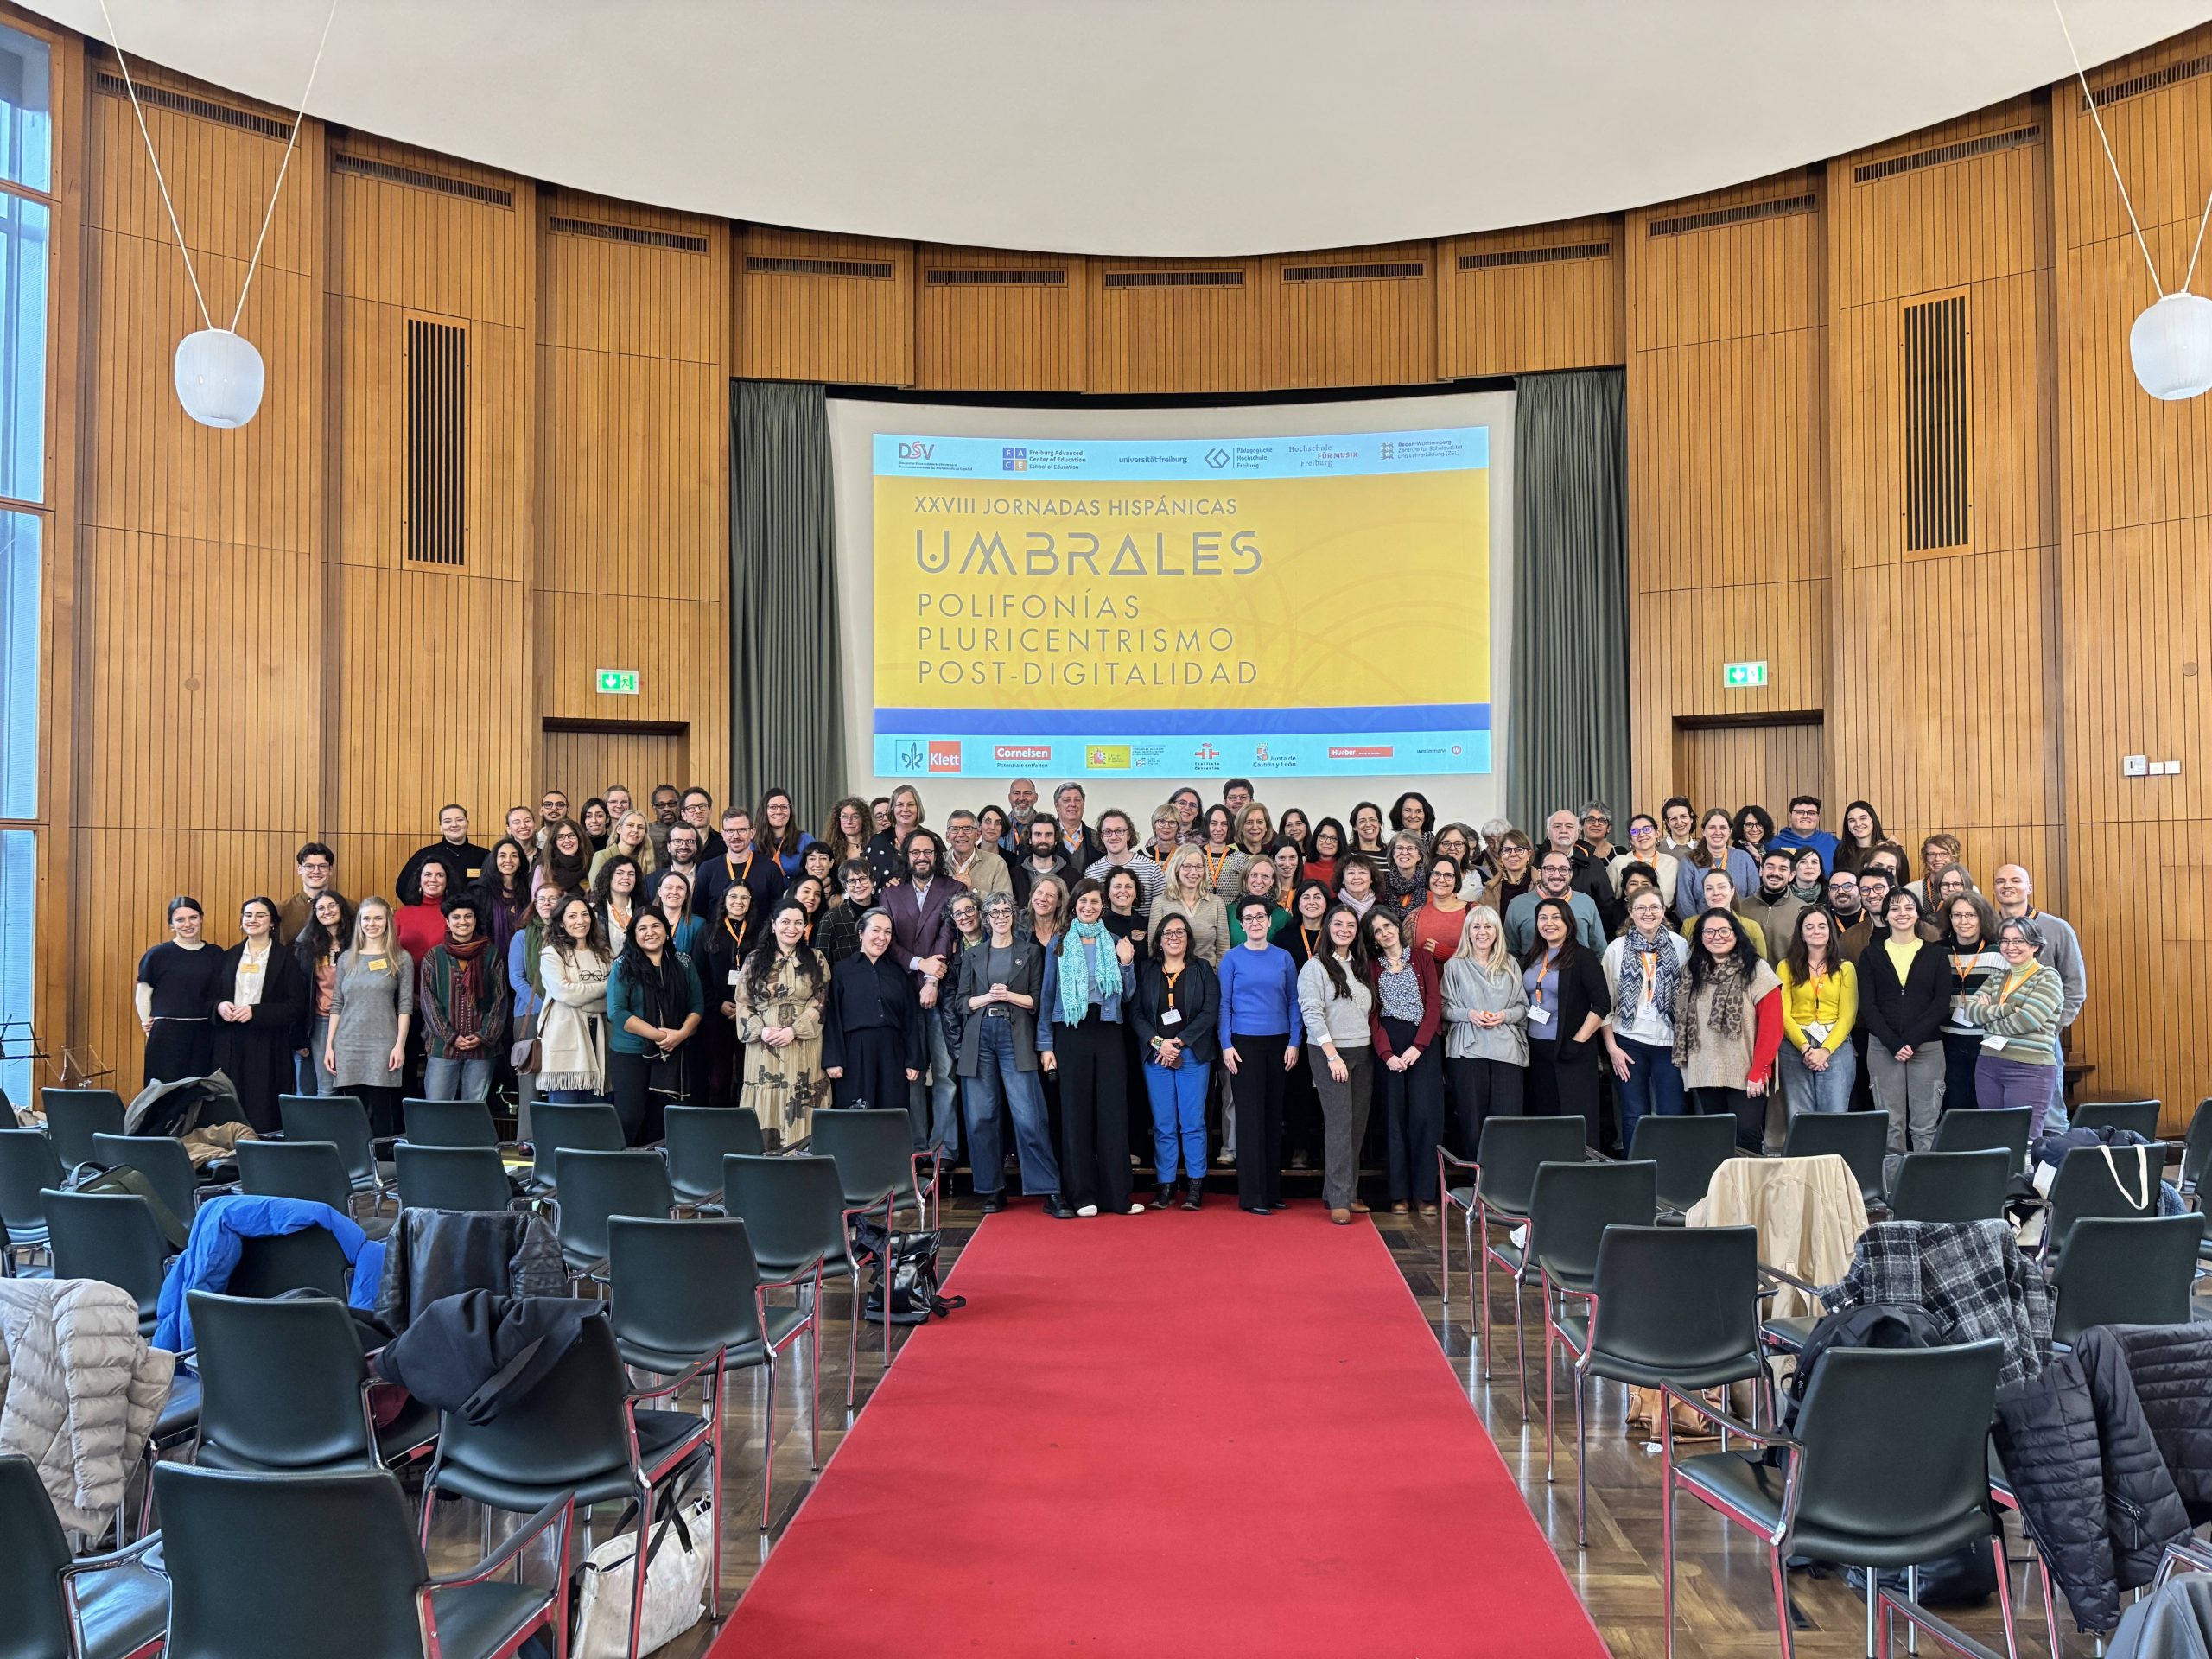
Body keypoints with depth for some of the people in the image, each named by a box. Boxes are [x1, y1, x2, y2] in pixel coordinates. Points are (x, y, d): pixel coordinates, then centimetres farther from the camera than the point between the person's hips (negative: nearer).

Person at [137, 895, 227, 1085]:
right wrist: (148, 1024, -3)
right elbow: (144, 993, 3)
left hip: (204, 1036, 3)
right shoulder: (158, 954, -1)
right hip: (167, 1035, -3)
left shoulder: (215, 955, 7)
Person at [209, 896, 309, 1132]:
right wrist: (219, 1007, -7)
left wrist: (255, 1012, -14)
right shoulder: (228, 957, 15)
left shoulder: (286, 959, 2)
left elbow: (297, 1006, -5)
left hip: (268, 1047, -3)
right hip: (230, 1044, 4)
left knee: (264, 1113, -6)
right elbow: (212, 997, 16)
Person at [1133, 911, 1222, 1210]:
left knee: (1193, 1123, -3)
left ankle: (1195, 1186, 4)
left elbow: (1210, 1012, -3)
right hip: (1156, 1054, 1)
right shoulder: (1147, 972, 10)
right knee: (1163, 1125, 2)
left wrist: (1178, 1042, -10)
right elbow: (1135, 1012, 4)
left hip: (1193, 1054, -1)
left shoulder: (1202, 970, 6)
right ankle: (1165, 1185, 8)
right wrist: (1158, 1042, -10)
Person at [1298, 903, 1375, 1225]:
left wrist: (1376, 1047, 8)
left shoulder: (1360, 967, 14)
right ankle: (1338, 1201, -6)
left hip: (1363, 1053, 6)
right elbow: (1312, 1013, -12)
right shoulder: (1316, 967, -5)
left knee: (1358, 1124, 5)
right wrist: (1332, 1054, -16)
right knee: (1339, 1123, -9)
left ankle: (1347, 1192, 14)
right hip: (1329, 1053, -6)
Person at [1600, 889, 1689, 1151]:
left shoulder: (1680, 945, 2)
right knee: (1635, 1117, 5)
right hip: (1628, 1043, 0)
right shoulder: (1617, 948, 1)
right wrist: (1611, 1046, -4)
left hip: (1669, 1041, 0)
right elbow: (1604, 1001, 1)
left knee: (1672, 1116, 1)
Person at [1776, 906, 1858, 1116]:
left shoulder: (1845, 968, 10)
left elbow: (1847, 1016, 2)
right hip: (1795, 1047, 0)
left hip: (1836, 1046, 0)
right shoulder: (1787, 966, 9)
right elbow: (1783, 1013, 1)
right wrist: (1805, 1048, -13)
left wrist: (1825, 1050, -11)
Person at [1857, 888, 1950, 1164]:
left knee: (1925, 1125, -1)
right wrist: (1893, 1043, -10)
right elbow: (1867, 1005, 2)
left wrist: (1912, 1040, -12)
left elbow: (1941, 1004, 0)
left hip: (1927, 1046, 0)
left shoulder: (1936, 956, 8)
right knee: (1890, 1124, 0)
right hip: (1883, 1047, 0)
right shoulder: (1871, 954, 8)